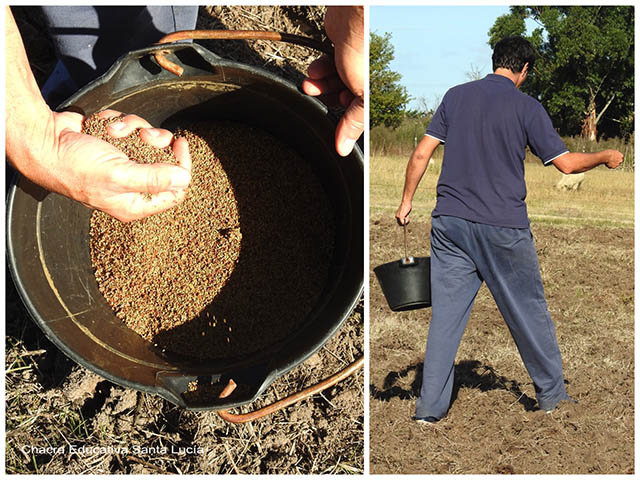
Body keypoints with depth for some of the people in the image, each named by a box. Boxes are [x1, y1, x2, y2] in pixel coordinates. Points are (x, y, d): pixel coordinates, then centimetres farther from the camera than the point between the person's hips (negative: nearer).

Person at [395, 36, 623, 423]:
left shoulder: (456, 96, 6)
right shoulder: (527, 107, -4)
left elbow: (421, 154, 3)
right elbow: (567, 163, -3)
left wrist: (407, 201, 12)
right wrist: (606, 157, 14)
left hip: (450, 221, 3)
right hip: (504, 226, -3)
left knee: (445, 313, 6)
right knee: (529, 310, 13)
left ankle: (431, 406, 7)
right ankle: (551, 394, 27)